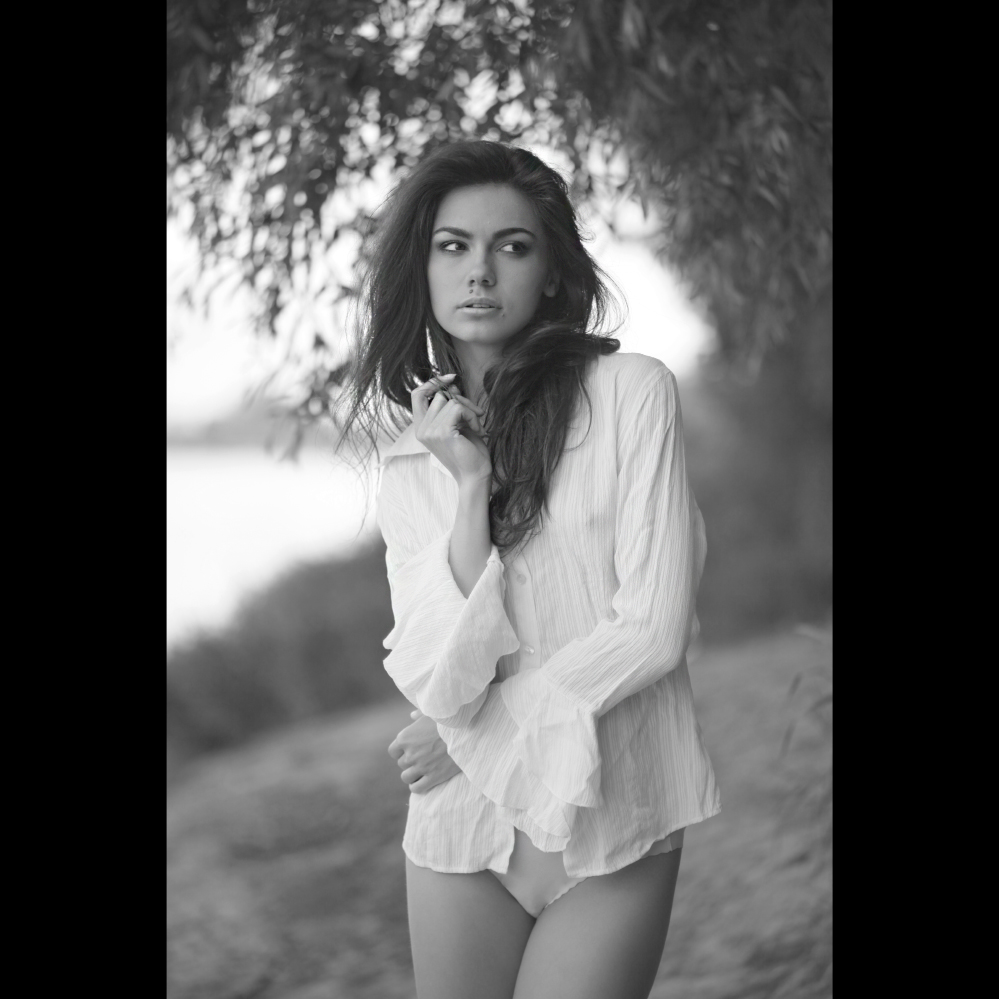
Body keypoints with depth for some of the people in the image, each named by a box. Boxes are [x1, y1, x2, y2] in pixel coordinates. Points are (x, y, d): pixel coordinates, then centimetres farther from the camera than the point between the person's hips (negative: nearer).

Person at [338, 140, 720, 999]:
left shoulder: (632, 392, -7)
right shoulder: (413, 455, 3)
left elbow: (655, 630, -12)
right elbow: (439, 684, -9)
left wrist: (479, 733, -7)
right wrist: (471, 485, -16)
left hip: (612, 822, -3)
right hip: (461, 826, 3)